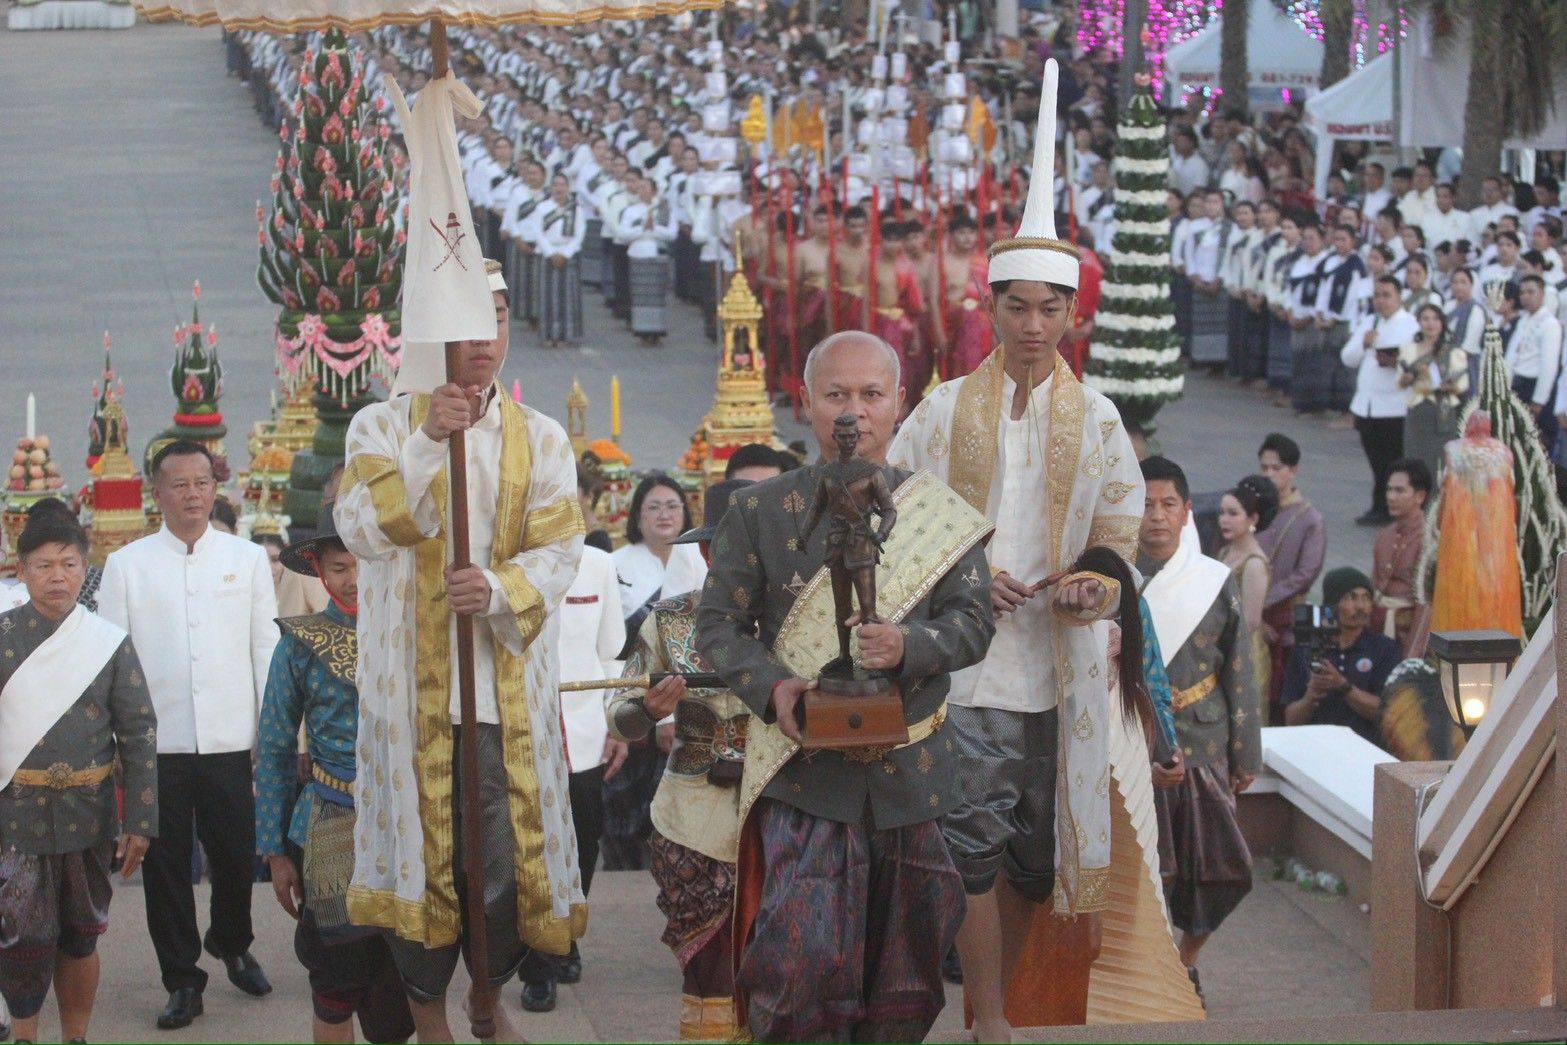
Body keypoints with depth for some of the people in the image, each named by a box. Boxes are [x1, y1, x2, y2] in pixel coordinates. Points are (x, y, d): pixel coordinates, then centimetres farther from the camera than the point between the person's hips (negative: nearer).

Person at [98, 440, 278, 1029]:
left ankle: (231, 945, 35)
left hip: (231, 738, 1)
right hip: (156, 740, -1)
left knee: (237, 856, 7)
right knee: (165, 864, 3)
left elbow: (266, 648, 9)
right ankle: (182, 980, 15)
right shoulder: (126, 565, 5)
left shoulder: (247, 559, 8)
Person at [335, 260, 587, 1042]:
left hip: (507, 685, 1)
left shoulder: (540, 439, 10)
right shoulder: (382, 428, 5)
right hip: (413, 685, -1)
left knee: (505, 859, -2)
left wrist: (500, 590, -21)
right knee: (422, 850, 0)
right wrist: (429, 441, -21)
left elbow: (561, 547, -1)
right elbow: (360, 528, -11)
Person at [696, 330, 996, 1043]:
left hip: (911, 774, 2)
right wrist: (771, 687, -16)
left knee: (903, 975, 10)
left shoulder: (941, 515, 5)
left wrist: (909, 647, -22)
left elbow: (974, 622, 0)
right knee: (799, 959, -14)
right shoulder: (762, 512, 3)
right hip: (802, 774, -2)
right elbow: (719, 623, 4)